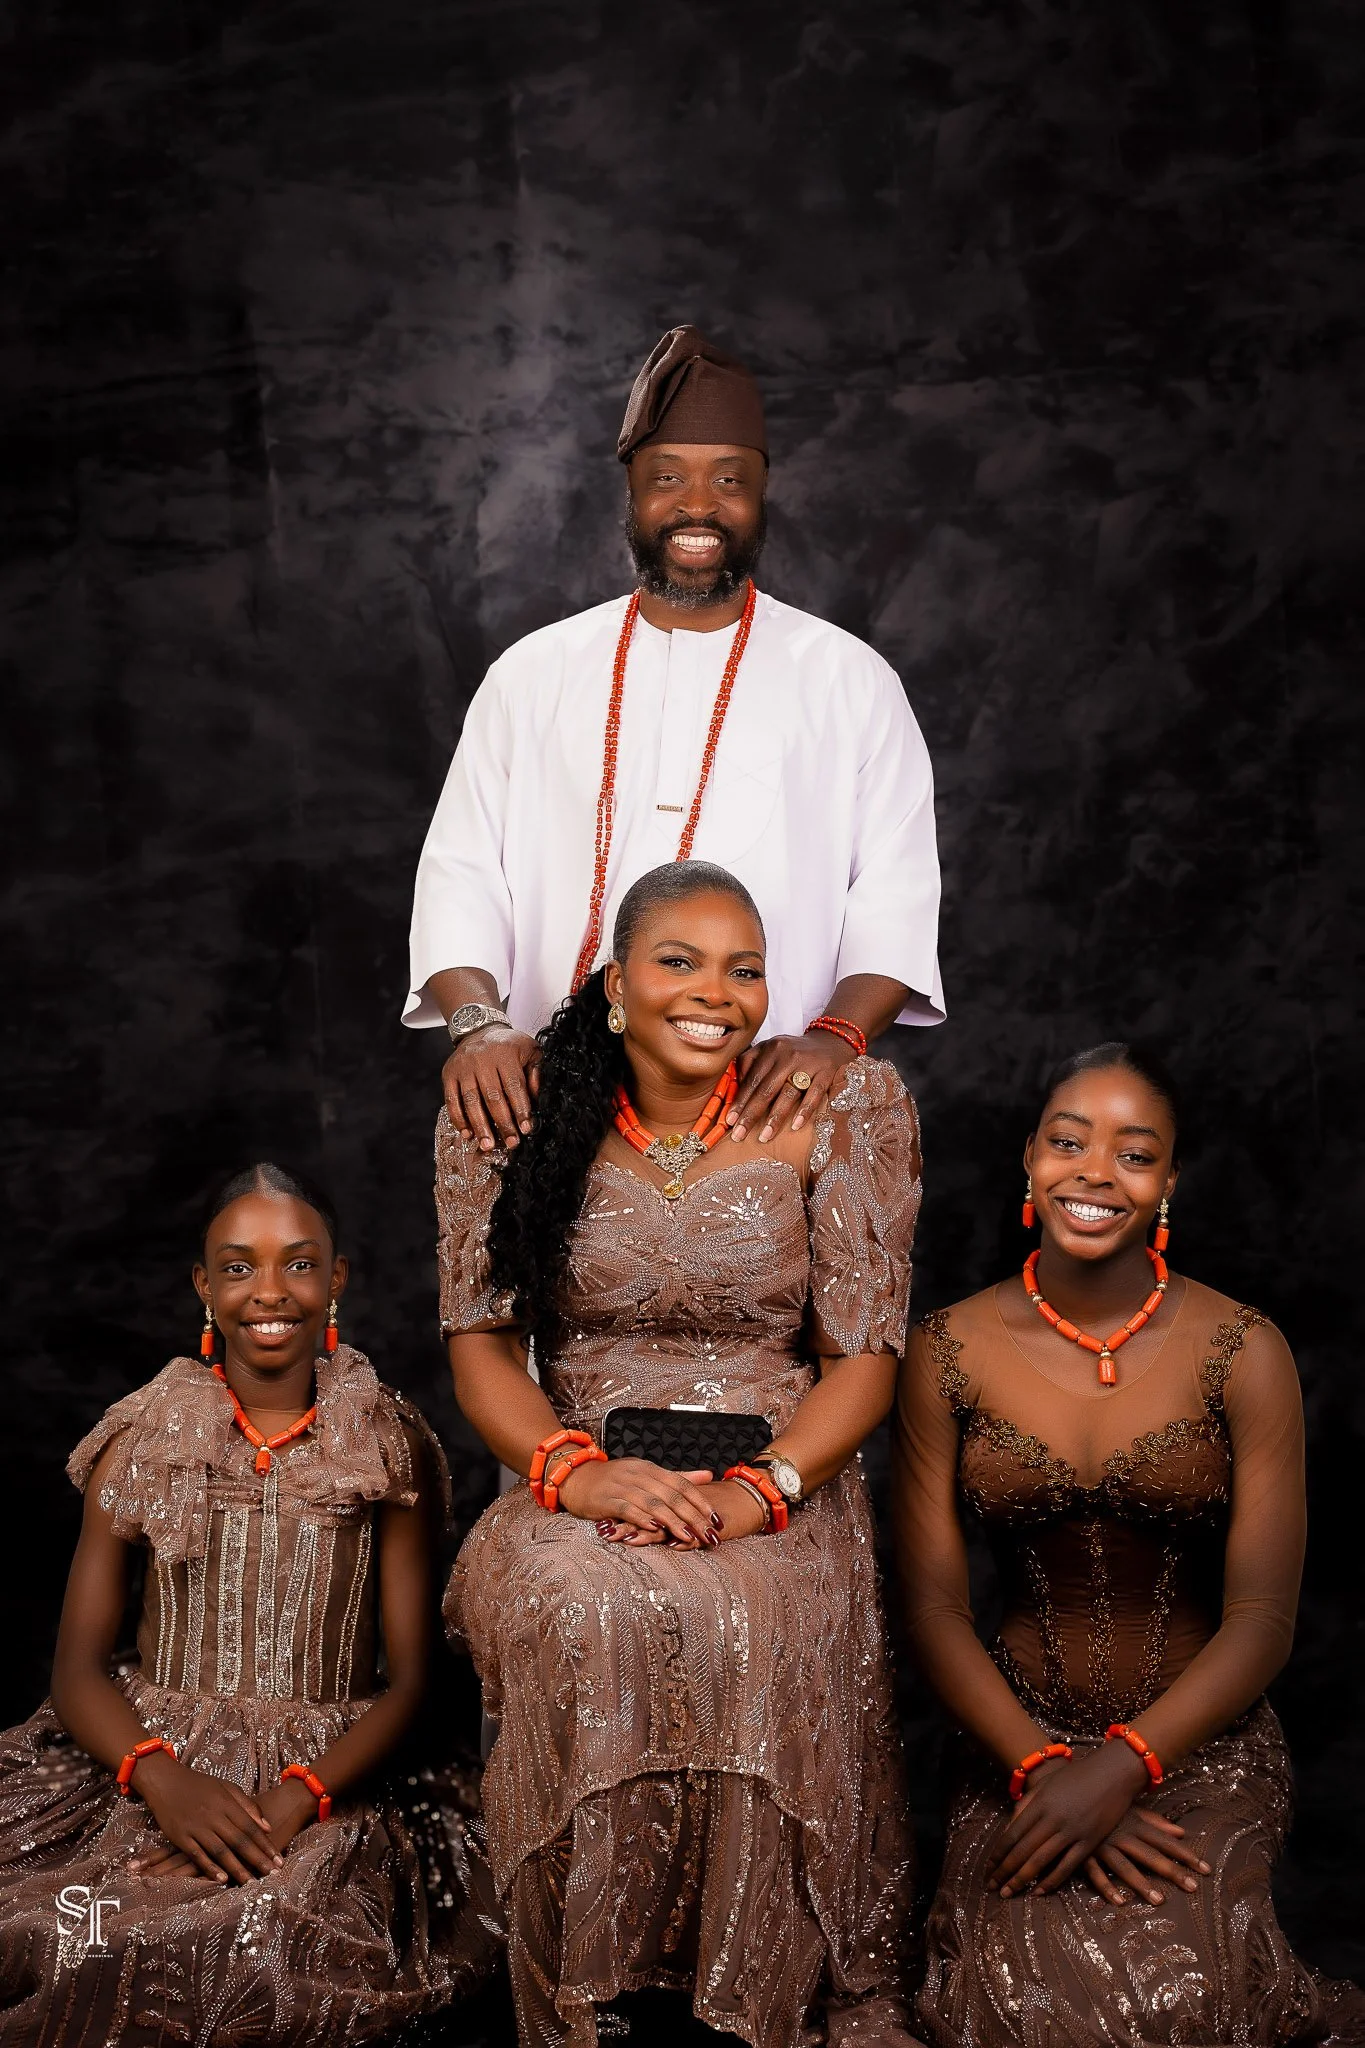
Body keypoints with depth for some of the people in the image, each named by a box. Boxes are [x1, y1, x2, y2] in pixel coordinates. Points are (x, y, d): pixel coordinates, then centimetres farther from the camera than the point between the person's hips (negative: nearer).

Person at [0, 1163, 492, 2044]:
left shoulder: (391, 1448, 2)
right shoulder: (141, 1440, 6)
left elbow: (410, 1677, -2)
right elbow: (79, 1666, 2)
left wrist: (292, 1803, -18)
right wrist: (161, 1777, -18)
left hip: (326, 1782, -1)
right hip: (144, 1761, 1)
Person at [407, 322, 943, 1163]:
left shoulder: (852, 682, 9)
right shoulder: (533, 675, 13)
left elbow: (897, 896, 2)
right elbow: (461, 872, 8)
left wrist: (838, 1034, -17)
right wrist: (478, 1020, -11)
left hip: (767, 1113, -1)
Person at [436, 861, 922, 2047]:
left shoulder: (841, 1111, 2)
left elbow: (864, 1357, -1)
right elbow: (481, 1340, 4)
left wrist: (753, 1494, -18)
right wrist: (575, 1470, -17)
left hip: (784, 1488, 0)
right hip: (582, 1487, 1)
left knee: (748, 1622, -34)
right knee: (578, 1613, -34)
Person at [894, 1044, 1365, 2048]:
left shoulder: (1241, 1353, -5)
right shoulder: (949, 1352, 0)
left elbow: (1262, 1620, -7)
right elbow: (934, 1605, -1)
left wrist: (1121, 1767, -21)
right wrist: (1042, 1768, -15)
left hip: (1201, 1739, -1)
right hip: (1021, 1736, 1)